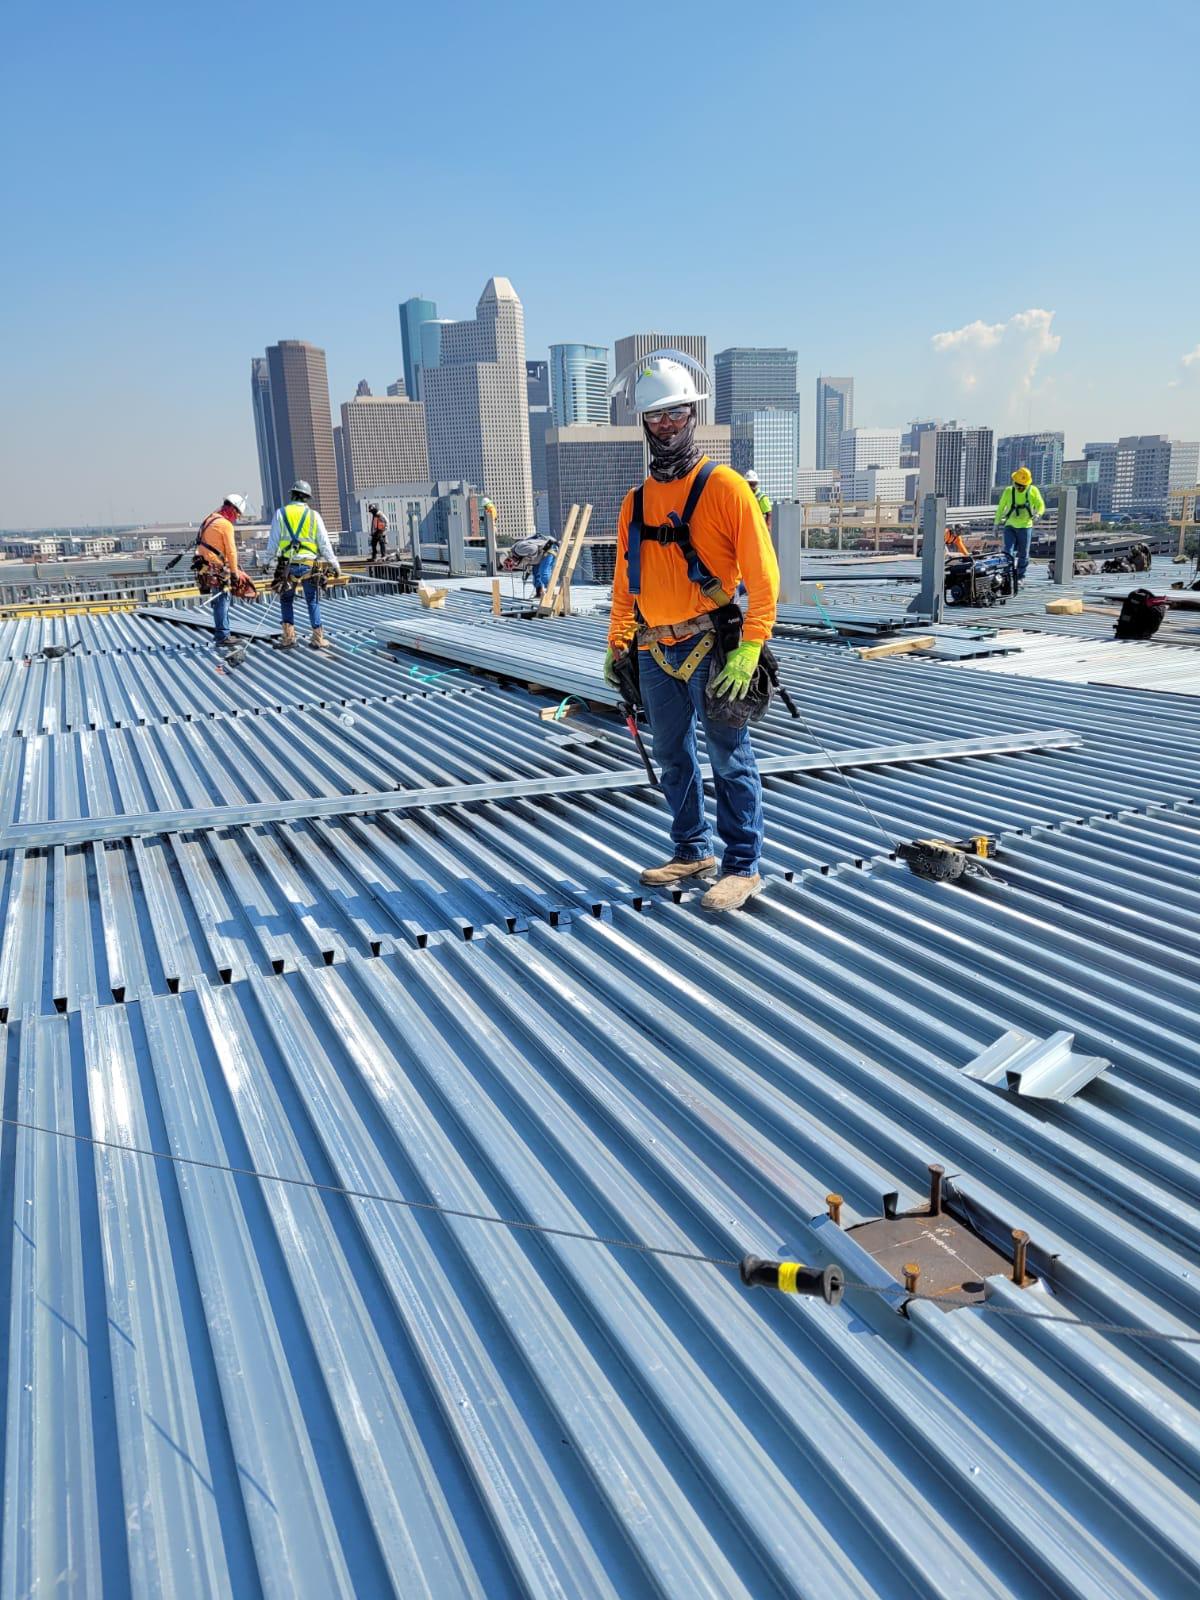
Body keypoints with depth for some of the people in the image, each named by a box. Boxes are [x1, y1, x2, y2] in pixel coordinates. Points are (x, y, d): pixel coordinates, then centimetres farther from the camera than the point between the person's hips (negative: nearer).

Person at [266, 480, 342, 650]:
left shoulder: (281, 513, 3)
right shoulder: (313, 515, 2)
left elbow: (273, 541, 3)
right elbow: (324, 543, 3)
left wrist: (268, 561, 12)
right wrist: (334, 564, 10)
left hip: (288, 564, 0)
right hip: (309, 564, 0)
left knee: (286, 599, 13)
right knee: (313, 602, 9)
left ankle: (289, 636, 8)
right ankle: (318, 638, 7)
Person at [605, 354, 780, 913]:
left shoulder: (724, 486, -6)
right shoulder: (637, 501, 12)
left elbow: (763, 574, -11)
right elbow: (625, 581, 19)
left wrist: (749, 649, -18)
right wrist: (616, 645, 11)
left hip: (710, 647, -6)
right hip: (655, 652, 6)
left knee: (730, 760, 0)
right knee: (672, 758, 14)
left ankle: (742, 867, 10)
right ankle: (692, 851, 29)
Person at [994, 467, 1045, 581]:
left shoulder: (1033, 491, -3)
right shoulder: (1009, 491, -2)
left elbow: (1041, 505, 2)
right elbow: (1001, 507, 8)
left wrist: (1038, 513, -21)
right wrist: (997, 523, 10)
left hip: (1025, 527, 0)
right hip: (1010, 526, 0)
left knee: (1023, 554, 7)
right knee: (1008, 552, -12)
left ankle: (1020, 577, 19)